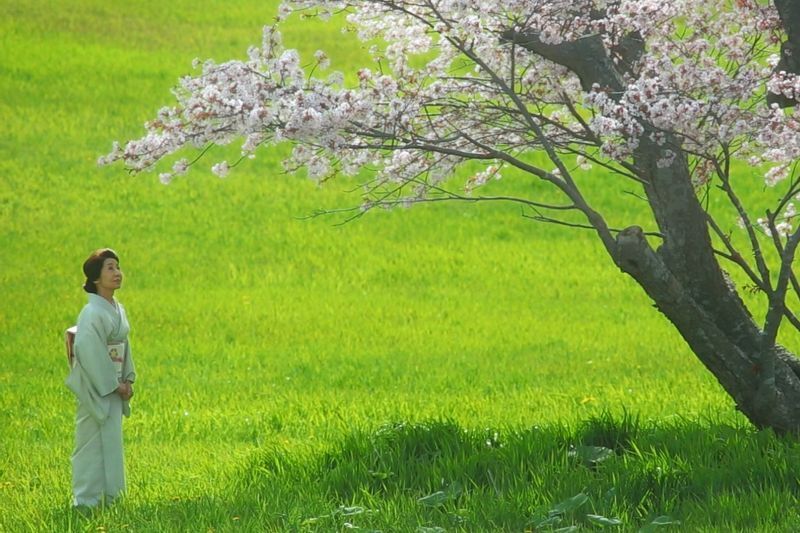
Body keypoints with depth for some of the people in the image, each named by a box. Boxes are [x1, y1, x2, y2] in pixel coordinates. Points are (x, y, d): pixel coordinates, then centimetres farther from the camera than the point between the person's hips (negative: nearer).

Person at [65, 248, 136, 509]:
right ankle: (87, 499, 3)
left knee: (111, 443, 14)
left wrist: (128, 379, 7)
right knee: (93, 442, -4)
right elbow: (89, 353, -23)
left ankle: (107, 496, 22)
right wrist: (113, 385, -17)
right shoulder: (92, 313, -19)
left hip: (113, 387, 9)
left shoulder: (117, 309, 9)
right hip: (95, 388, -9)